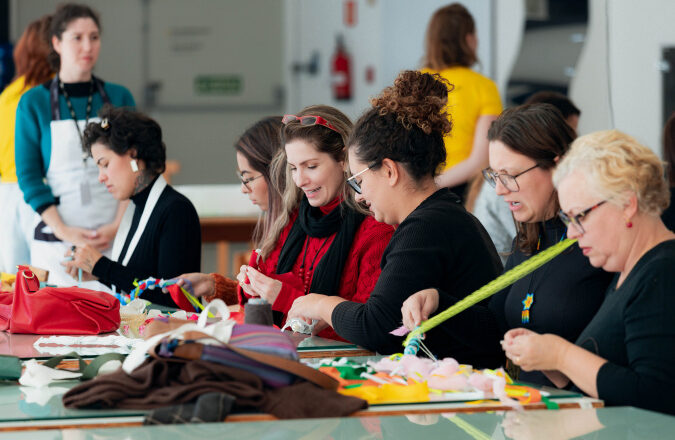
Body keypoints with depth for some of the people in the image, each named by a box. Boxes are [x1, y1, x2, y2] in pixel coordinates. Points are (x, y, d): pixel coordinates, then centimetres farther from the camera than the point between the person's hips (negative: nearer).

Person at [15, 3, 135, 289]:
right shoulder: (34, 102, 3)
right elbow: (28, 176, 0)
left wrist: (118, 226, -6)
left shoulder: (119, 98, 9)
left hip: (114, 240, 1)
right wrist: (64, 231, -11)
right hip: (55, 244, -1)